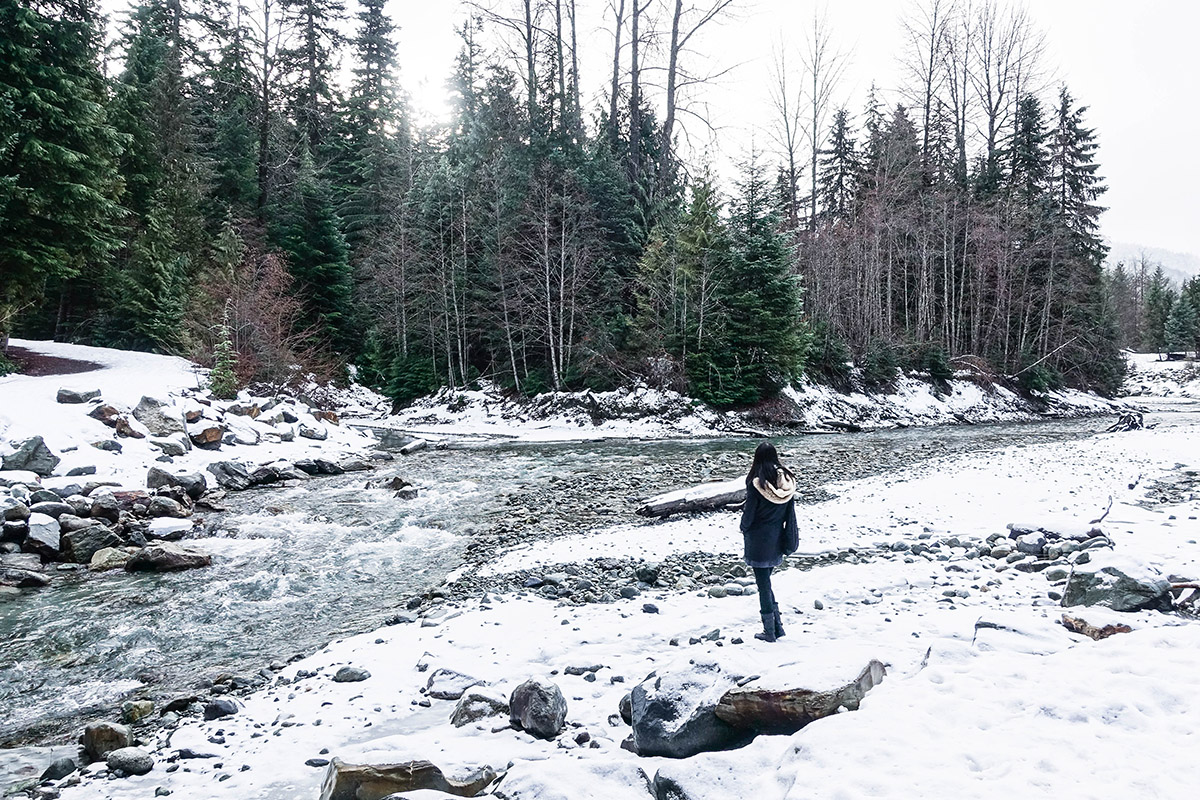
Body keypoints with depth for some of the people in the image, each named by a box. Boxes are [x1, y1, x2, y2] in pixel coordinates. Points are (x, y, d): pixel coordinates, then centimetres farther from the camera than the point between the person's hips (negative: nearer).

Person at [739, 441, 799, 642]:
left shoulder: (757, 483, -20)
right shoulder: (787, 481, -4)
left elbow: (749, 512, -12)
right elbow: (790, 512, 4)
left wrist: (744, 529, 7)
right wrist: (790, 539, 14)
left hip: (759, 540, -6)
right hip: (777, 539, 6)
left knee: (763, 583, 5)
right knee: (765, 580, 20)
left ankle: (770, 631, 13)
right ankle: (777, 625, 21)